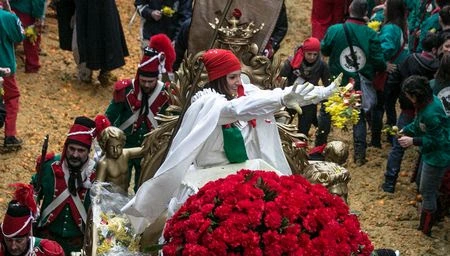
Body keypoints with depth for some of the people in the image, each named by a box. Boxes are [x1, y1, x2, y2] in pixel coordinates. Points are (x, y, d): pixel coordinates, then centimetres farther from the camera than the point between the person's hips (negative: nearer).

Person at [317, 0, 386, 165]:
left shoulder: (334, 30, -16)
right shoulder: (371, 35, -16)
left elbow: (324, 50, -3)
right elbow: (379, 62, -14)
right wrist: (384, 68, 8)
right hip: (360, 86, 0)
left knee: (326, 112, 20)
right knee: (359, 117, 16)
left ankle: (319, 146, 29)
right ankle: (360, 154, 12)